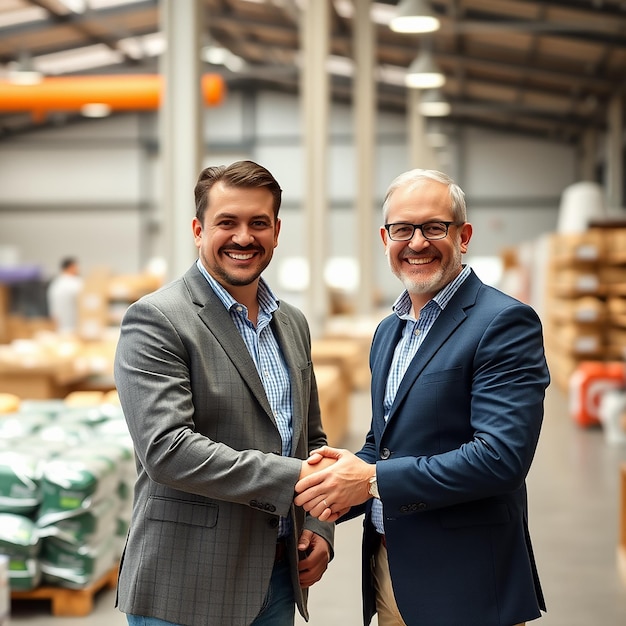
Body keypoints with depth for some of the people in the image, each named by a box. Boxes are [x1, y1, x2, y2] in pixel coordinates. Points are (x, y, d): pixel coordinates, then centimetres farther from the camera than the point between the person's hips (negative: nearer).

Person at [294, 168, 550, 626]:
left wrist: (373, 480, -21)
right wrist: (344, 487, -3)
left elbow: (502, 456, -23)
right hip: (388, 571, 7)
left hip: (464, 585, -7)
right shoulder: (389, 331, 12)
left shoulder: (505, 322, -14)